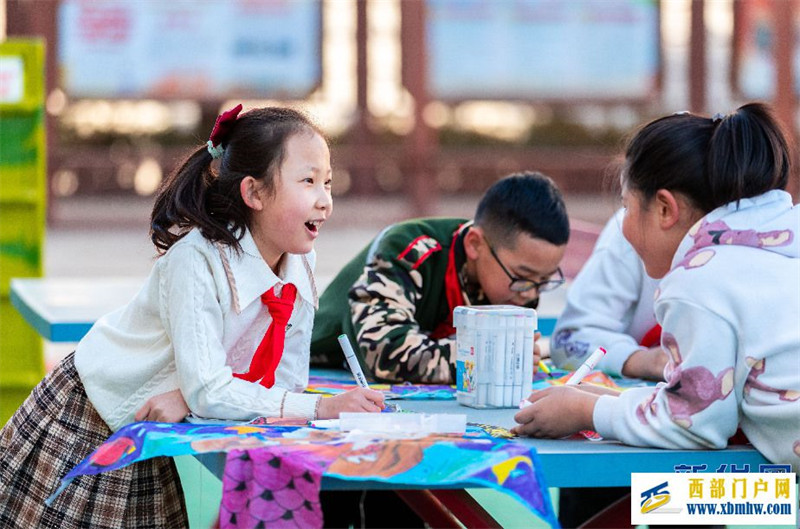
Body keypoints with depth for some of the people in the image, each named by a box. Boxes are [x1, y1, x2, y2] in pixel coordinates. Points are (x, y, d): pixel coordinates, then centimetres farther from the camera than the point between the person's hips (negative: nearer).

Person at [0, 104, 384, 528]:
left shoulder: (301, 268, -8)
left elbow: (285, 382, -6)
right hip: (86, 426, -6)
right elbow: (207, 391, -31)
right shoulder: (197, 260, -28)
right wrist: (318, 408, -36)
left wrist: (192, 397, -23)